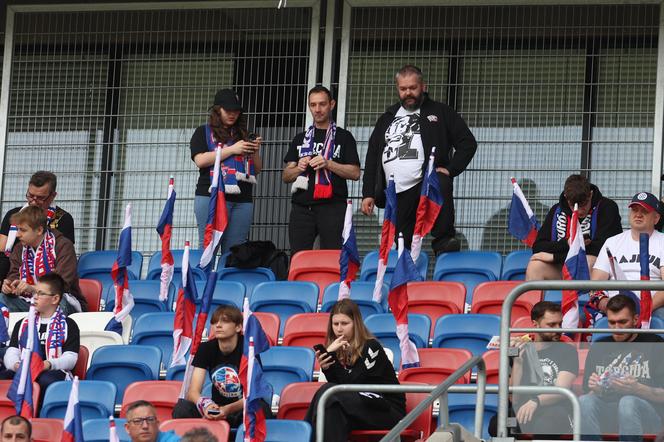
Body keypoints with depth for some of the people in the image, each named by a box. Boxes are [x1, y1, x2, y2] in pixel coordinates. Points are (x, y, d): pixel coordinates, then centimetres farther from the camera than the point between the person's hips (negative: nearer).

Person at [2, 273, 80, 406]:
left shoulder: (68, 326, 11)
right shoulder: (22, 324, 26)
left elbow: (70, 359, 0)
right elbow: (11, 353, 14)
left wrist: (48, 364, -20)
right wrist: (16, 365, -11)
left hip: (53, 373, -3)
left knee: (46, 380, -40)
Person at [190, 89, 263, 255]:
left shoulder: (244, 135, 21)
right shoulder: (204, 132, 9)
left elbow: (257, 169, 22)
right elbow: (200, 160, -7)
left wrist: (255, 152, 1)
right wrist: (232, 150, -9)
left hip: (242, 200, 4)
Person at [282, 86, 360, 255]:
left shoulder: (344, 137, 10)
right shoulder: (300, 139, 21)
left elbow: (355, 173, 2)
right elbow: (285, 176, 18)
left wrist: (328, 164, -11)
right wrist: (298, 168, -3)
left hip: (332, 207, -3)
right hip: (301, 208, 3)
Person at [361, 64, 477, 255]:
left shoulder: (441, 113, 11)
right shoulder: (386, 119, 22)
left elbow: (468, 143, 6)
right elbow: (372, 158, 22)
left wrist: (450, 169, -8)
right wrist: (368, 194, 13)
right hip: (397, 195, 4)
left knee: (441, 185, -39)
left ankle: (444, 243, -35)